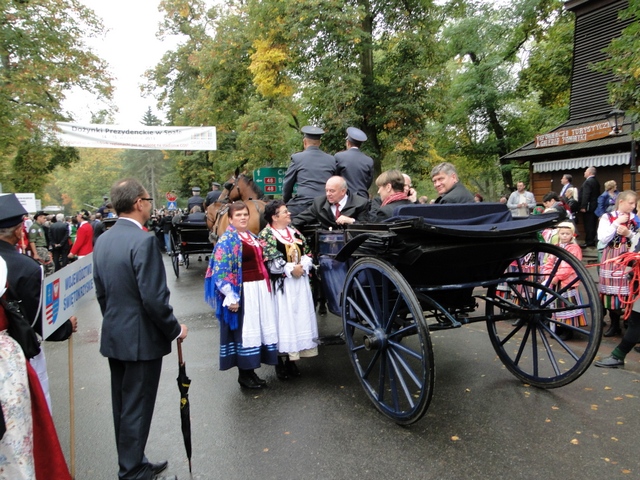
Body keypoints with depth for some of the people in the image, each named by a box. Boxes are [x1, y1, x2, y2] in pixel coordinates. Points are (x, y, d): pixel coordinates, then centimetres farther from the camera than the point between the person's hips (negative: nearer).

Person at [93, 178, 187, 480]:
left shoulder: (102, 240, 5)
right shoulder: (143, 241, -21)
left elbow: (100, 291, 12)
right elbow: (154, 297, -24)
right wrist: (175, 330, -10)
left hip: (113, 337, 9)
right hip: (141, 339, -8)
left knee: (122, 405, 19)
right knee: (137, 408, 5)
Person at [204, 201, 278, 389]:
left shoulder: (252, 236, 15)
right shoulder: (227, 240, -9)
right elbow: (221, 271, -14)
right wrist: (231, 297, -20)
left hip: (260, 288, 8)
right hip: (242, 291, -8)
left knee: (259, 327, 11)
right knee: (244, 329, 0)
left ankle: (251, 371, 23)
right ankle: (244, 375, 14)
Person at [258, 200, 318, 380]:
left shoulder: (294, 232, 13)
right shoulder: (266, 235, -6)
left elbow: (307, 252, 10)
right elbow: (271, 261, -14)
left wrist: (302, 267, -9)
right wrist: (290, 269, -17)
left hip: (300, 282, 7)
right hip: (281, 285, -6)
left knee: (300, 317, 9)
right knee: (283, 319, -2)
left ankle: (291, 359, 22)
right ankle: (280, 362, 11)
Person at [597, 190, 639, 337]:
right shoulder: (607, 217, 1)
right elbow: (603, 239, -10)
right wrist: (616, 223, -11)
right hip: (611, 258, -1)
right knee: (612, 291, 4)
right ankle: (614, 324, 18)